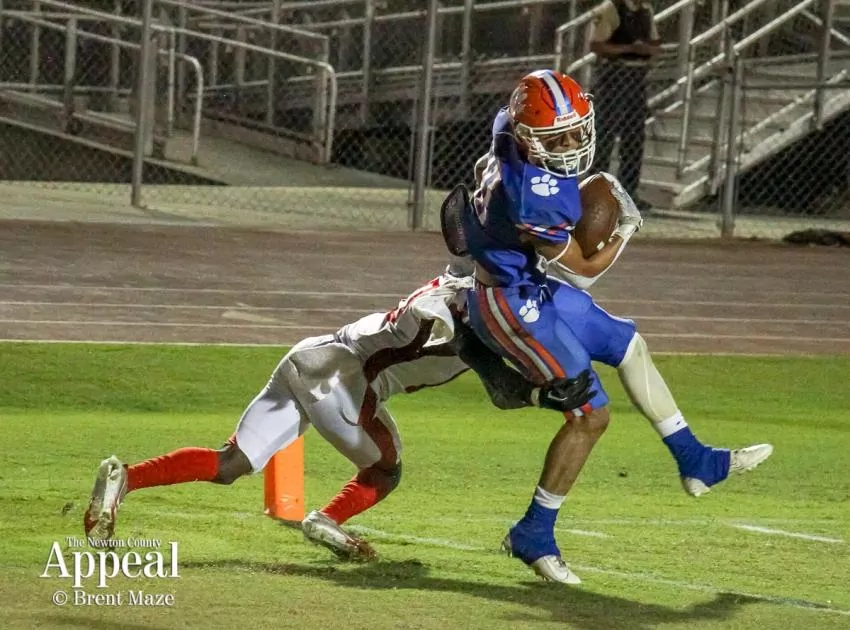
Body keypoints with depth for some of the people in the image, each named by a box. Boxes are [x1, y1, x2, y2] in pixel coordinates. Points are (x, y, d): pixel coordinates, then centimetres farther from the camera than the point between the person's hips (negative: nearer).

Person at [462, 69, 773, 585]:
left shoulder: (511, 133, -10)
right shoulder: (530, 197, -35)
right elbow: (585, 268, -22)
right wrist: (627, 226, -5)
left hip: (541, 286, 11)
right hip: (516, 306, -11)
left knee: (629, 346, 22)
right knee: (591, 415, -10)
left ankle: (696, 462, 36)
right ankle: (533, 537, 1)